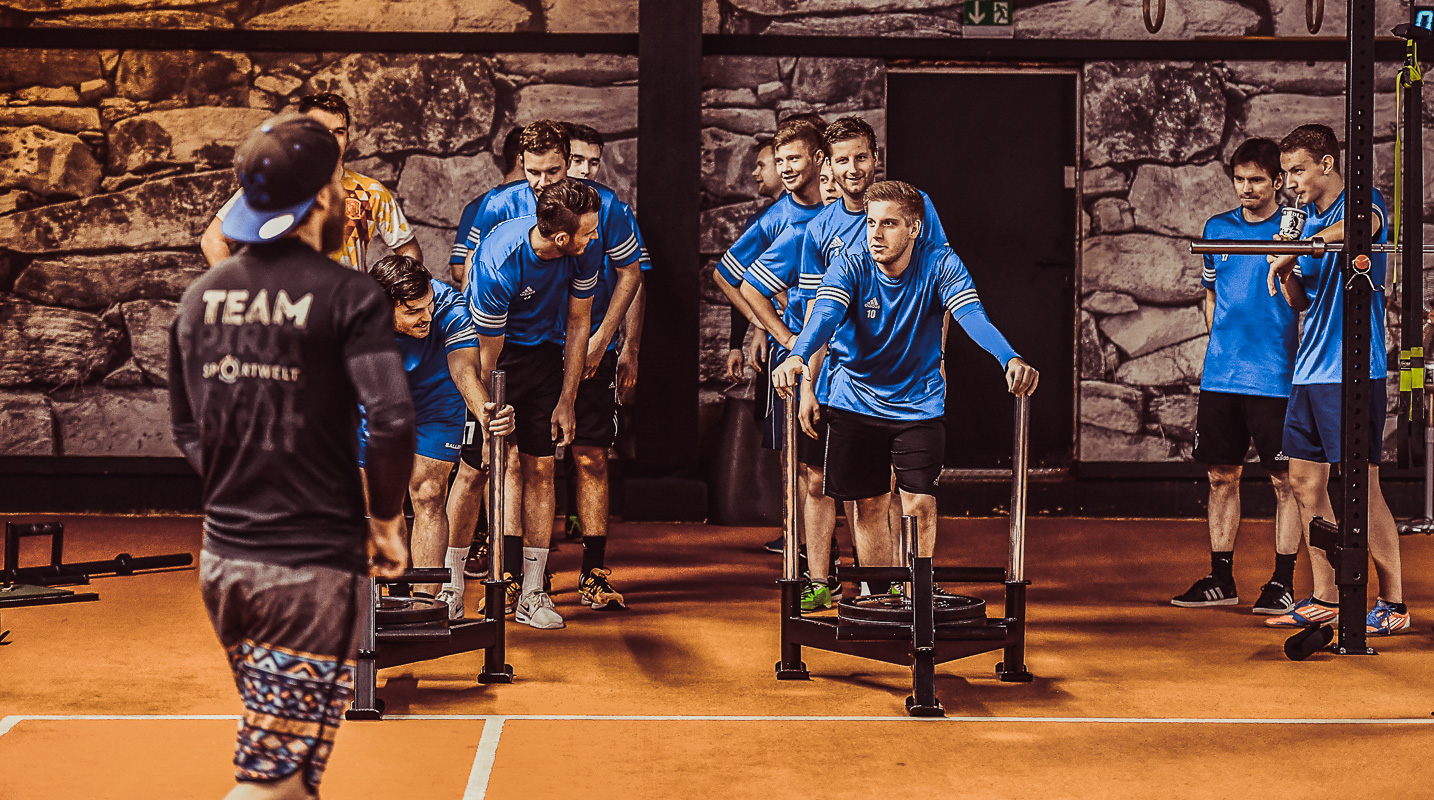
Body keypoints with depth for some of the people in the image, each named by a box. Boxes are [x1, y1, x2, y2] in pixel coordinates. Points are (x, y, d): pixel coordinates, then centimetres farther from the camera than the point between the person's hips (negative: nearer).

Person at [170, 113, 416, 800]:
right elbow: (391, 421, -20)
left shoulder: (201, 294, 8)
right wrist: (385, 520, -6)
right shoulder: (348, 295, -11)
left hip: (221, 558, 7)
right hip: (311, 564, -7)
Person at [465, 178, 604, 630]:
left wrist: (566, 402, -2)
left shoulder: (586, 250, -18)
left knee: (540, 468, -1)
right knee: (505, 460, -17)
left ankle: (532, 593, 2)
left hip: (544, 351, 3)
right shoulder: (499, 262, -31)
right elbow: (486, 354, -23)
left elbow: (578, 324, -4)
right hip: (497, 352, -3)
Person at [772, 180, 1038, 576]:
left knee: (919, 505, -6)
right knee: (870, 504, 7)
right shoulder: (850, 265, -15)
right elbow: (825, 315, -32)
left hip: (919, 403, -1)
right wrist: (797, 357, -54)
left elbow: (973, 316, -28)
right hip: (857, 400, 1)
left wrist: (1010, 358, -48)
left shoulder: (940, 263, -15)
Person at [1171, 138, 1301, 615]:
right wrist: (1224, 342, 13)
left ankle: (1283, 582, 6)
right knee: (1221, 477, 8)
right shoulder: (1217, 228, 12)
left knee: (1285, 480, 0)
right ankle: (1221, 579, 16)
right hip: (1220, 374, 5)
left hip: (1274, 376, -5)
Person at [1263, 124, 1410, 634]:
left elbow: (1361, 225, -32)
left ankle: (1393, 605, 1)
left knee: (1362, 487, -7)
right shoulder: (1307, 219, 17)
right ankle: (1325, 599, 17)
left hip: (1353, 368, -8)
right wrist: (1287, 271, 0)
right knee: (1305, 481, 8)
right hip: (1310, 369, 8)